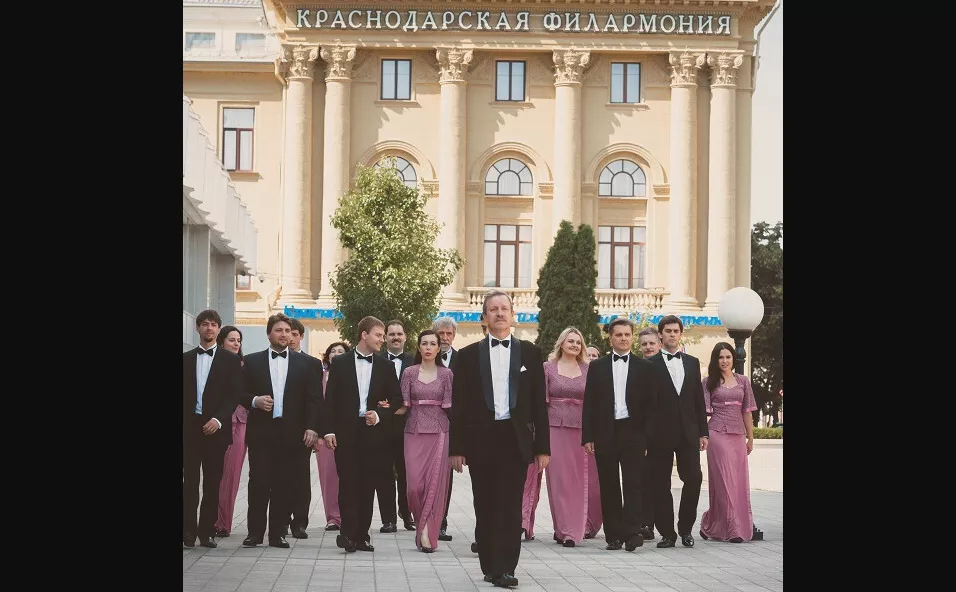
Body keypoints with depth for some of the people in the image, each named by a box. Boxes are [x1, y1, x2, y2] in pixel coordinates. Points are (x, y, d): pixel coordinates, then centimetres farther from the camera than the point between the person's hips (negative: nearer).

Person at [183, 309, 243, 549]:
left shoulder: (230, 359, 5)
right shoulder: (186, 358, 12)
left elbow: (235, 394, -2)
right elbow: (182, 394, 10)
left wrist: (218, 419, -13)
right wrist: (184, 421, -1)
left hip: (215, 427, -1)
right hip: (189, 426, 1)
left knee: (213, 482, 0)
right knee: (190, 480, -1)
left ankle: (207, 531, 4)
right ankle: (189, 530, 1)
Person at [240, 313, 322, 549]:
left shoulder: (304, 363, 9)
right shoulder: (253, 361, 9)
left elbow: (314, 398, 5)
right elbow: (241, 393, 8)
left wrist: (312, 428, -4)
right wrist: (255, 401, -13)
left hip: (292, 433, 1)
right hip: (261, 432, 0)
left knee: (285, 485, 1)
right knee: (258, 482, -3)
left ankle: (278, 533, 9)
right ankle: (255, 531, 7)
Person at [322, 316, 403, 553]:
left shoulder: (385, 367, 10)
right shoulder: (340, 363, 4)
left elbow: (396, 399, 12)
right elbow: (331, 399, 2)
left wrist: (380, 414, -6)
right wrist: (329, 430, -6)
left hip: (373, 433, 2)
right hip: (346, 432, -2)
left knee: (368, 486, 3)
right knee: (348, 483, -7)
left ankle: (361, 535, 8)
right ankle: (348, 532, -7)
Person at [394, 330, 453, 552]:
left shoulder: (446, 374, 6)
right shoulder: (409, 373, 6)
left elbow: (450, 405, 3)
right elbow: (404, 406, 2)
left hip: (439, 432, 0)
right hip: (415, 431, 0)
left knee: (435, 482, -6)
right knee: (415, 484, -4)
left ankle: (427, 533, -3)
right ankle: (424, 528, 18)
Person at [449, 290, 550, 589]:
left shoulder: (529, 352, 7)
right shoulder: (469, 355, 7)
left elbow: (539, 402, 6)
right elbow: (459, 405, 5)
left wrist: (543, 447, 2)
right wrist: (456, 448, -1)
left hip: (516, 439, -1)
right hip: (481, 440, 1)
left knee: (510, 506, -6)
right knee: (485, 507, 6)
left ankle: (504, 569, -5)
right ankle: (489, 566, 16)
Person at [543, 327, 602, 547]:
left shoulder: (588, 370, 9)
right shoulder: (548, 368, 5)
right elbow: (541, 400, 4)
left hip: (582, 430, 1)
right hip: (556, 428, -1)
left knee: (584, 481, 3)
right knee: (560, 480, -2)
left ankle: (583, 526, 16)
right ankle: (566, 529, 2)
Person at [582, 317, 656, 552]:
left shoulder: (644, 367, 8)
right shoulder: (597, 367, 10)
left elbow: (651, 403, 5)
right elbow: (589, 404, 7)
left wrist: (648, 436, -4)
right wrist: (587, 436, -1)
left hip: (633, 432, -1)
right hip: (605, 433, 1)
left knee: (633, 482, -9)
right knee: (609, 486, 3)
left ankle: (632, 532, -12)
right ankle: (613, 535, 8)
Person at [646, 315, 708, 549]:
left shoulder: (692, 363, 13)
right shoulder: (650, 365, -1)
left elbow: (698, 399, 13)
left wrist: (703, 432, 8)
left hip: (688, 433, 3)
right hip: (660, 434, -3)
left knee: (694, 478, -5)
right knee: (660, 486, 1)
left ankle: (685, 527, 13)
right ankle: (667, 533, 10)